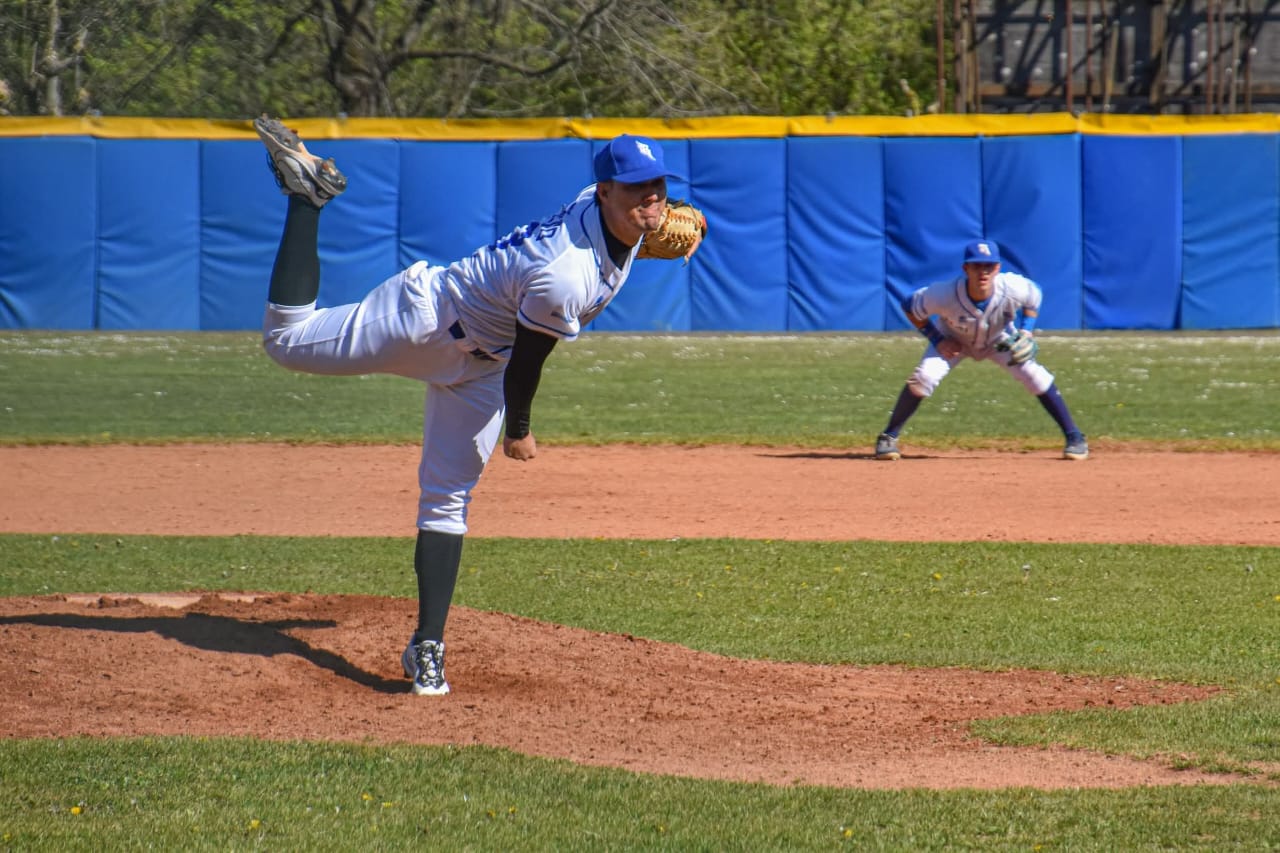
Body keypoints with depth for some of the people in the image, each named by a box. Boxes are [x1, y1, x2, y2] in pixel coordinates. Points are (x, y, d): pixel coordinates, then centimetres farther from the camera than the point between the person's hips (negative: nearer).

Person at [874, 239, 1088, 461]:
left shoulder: (1013, 288, -34)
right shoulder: (946, 294, -38)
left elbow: (1034, 295, -8)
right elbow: (910, 306, -19)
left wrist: (1026, 333, -19)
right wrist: (937, 340, -22)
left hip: (999, 340, 1)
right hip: (954, 339, -1)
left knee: (1034, 376, -16)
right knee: (924, 377, -23)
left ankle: (1074, 437, -1)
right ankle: (888, 438, -6)